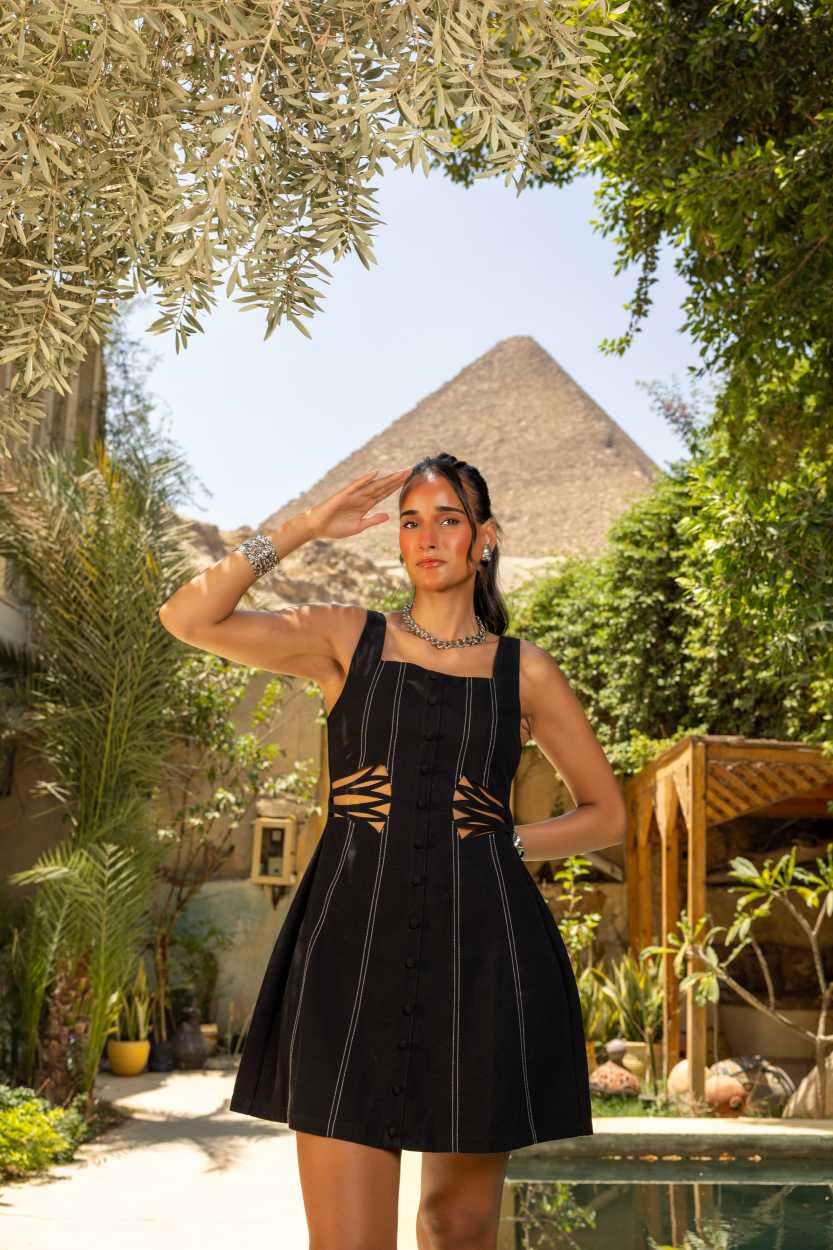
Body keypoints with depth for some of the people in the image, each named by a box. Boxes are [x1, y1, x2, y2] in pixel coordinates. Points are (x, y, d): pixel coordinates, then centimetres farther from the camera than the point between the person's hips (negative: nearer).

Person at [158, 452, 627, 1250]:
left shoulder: (524, 670, 10)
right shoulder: (347, 638, 9)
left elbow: (607, 815, 17)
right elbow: (188, 617, -4)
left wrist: (504, 844, 2)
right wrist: (306, 526, -4)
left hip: (480, 952, 1)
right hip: (356, 947, -1)